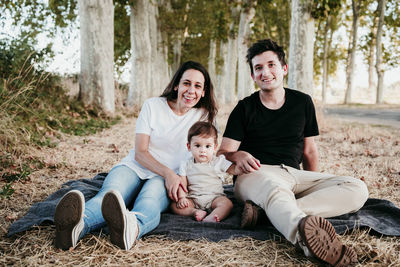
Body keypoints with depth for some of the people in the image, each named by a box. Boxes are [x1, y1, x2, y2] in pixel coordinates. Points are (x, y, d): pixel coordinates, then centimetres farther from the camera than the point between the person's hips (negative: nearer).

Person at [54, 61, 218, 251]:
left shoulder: (203, 115, 7)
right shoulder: (153, 106, 2)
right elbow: (140, 152, -4)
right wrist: (168, 172, -21)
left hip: (164, 179, 0)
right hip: (135, 167, 1)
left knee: (150, 199, -38)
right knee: (111, 194, -35)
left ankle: (131, 229, -73)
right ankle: (78, 225, -68)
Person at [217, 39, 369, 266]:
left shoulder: (302, 102, 14)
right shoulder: (245, 108, 6)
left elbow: (309, 151, 19)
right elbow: (223, 152, 2)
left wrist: (315, 187, 13)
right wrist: (237, 155, -20)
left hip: (293, 175, 4)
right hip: (256, 173, -4)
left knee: (358, 189, -19)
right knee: (275, 189, -40)